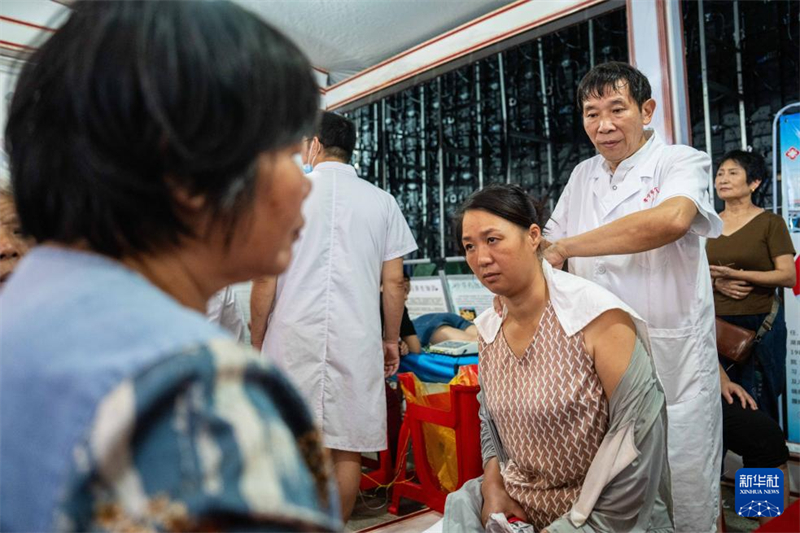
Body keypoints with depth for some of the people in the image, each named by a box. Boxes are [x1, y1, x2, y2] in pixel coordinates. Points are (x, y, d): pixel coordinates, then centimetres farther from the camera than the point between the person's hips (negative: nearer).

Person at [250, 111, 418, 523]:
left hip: (293, 336, -1)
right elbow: (394, 281, 5)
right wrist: (391, 340, 14)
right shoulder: (382, 201, 7)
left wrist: (257, 338, 9)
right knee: (347, 448, 10)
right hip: (357, 340, 2)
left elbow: (265, 278, -1)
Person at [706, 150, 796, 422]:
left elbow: (788, 276, -10)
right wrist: (717, 283, -9)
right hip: (718, 323, 4)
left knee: (760, 406, 6)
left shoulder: (770, 222, -3)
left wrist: (737, 274, -20)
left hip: (760, 324, -3)